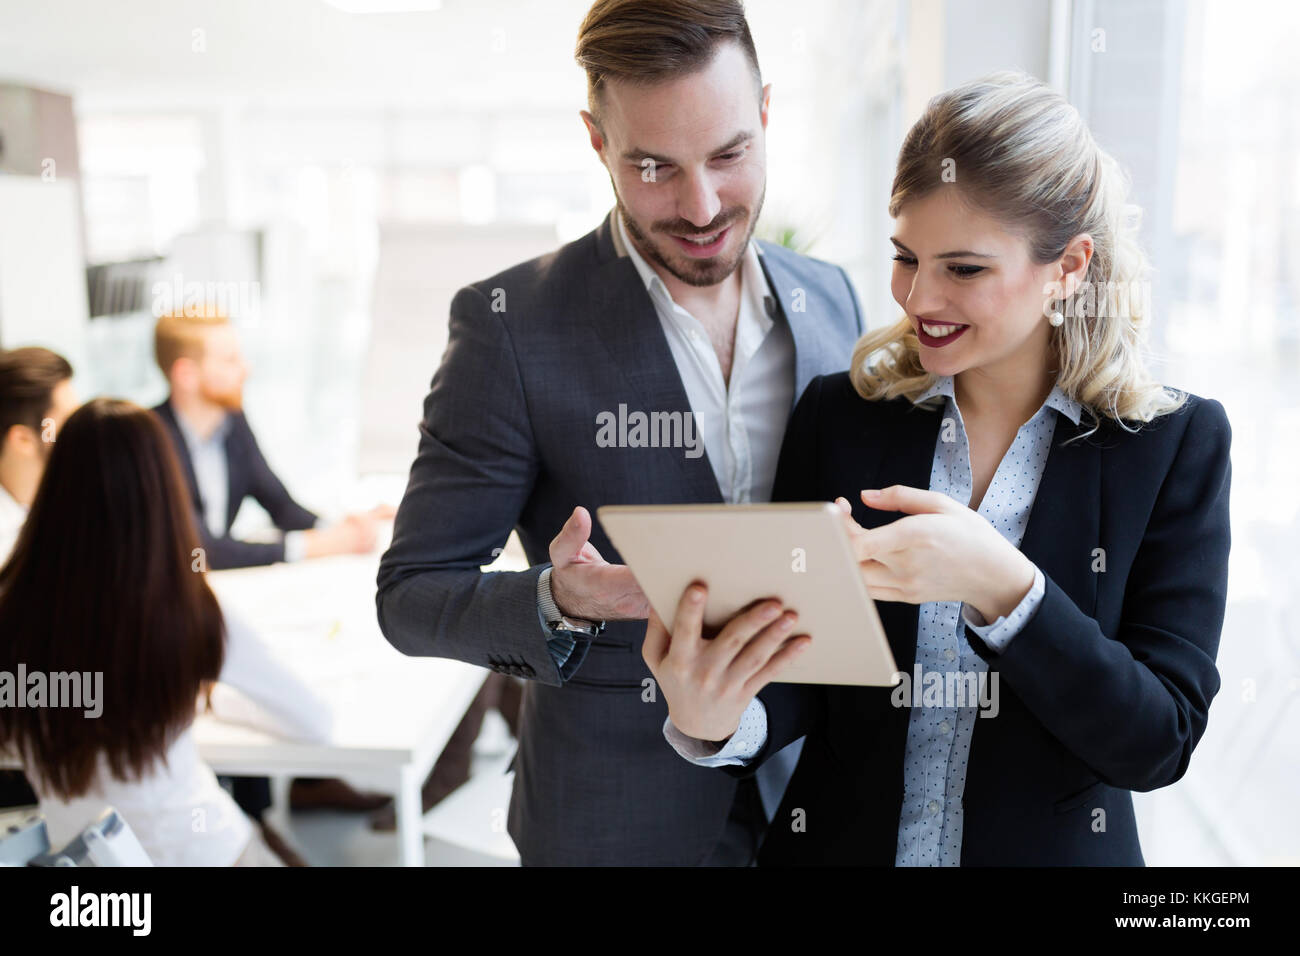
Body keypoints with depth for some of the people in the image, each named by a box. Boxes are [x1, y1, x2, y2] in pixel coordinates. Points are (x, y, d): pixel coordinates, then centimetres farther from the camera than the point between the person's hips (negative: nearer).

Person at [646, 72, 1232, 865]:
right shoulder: (839, 413, -7)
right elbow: (798, 680, -5)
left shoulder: (1176, 444, -10)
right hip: (838, 837, 1)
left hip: (1054, 845, -1)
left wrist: (1001, 587, -29)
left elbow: (1159, 741, -15)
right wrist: (718, 723, -26)